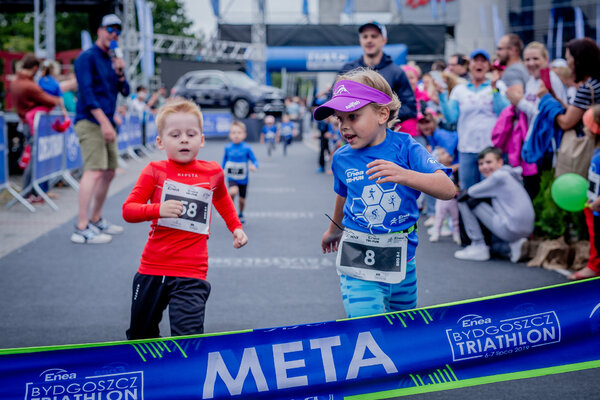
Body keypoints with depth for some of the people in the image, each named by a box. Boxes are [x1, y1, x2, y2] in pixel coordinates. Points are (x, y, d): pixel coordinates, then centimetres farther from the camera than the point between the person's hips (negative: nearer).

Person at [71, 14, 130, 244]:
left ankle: (96, 220, 27)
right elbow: (86, 92, -16)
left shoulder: (111, 61, 19)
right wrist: (104, 123, -23)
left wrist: (120, 73, -3)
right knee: (94, 171, -19)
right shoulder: (87, 57, -7)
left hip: (106, 123, 9)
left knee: (108, 172, 14)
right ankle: (82, 229, -22)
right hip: (90, 122, -9)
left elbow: (125, 92, 18)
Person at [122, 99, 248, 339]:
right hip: (152, 271, 1)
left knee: (188, 339, -16)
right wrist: (158, 209, -26)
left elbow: (222, 198, 28)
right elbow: (127, 210, -9)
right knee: (140, 337, 18)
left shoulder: (213, 172, 4)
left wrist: (236, 227, 21)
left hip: (191, 276, -1)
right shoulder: (155, 171, -3)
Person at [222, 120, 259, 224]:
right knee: (233, 191, -30)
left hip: (243, 179, 0)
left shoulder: (247, 148, -10)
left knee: (242, 200, 12)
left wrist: (254, 166, -28)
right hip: (231, 178, 0)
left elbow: (254, 160, -7)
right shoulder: (228, 148, -3)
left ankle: (240, 215, 42)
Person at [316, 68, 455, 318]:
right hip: (358, 267, 0)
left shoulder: (404, 147, -11)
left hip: (401, 263, 0)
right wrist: (334, 230, 39)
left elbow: (448, 189, -23)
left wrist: (405, 175, -40)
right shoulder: (342, 159, -1)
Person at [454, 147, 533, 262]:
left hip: (510, 230, -9)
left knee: (465, 202, -1)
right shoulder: (509, 175, 18)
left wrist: (464, 192, 19)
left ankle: (478, 247, 2)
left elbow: (472, 192, -2)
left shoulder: (499, 176, -11)